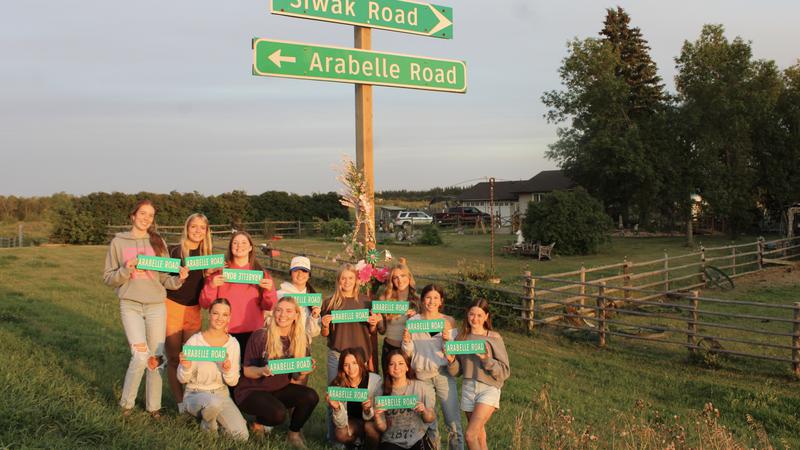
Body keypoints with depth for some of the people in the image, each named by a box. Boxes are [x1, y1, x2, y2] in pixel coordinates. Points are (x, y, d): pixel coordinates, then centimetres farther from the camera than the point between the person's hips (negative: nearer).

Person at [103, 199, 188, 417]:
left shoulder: (158, 243, 9)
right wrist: (126, 270, -14)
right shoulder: (118, 242, 4)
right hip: (130, 305, -3)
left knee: (156, 357, 5)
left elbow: (164, 278, 9)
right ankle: (126, 403, 7)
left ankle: (154, 406, 18)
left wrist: (178, 279, -12)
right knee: (141, 356, -15)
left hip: (156, 305, 3)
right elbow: (108, 278, 4)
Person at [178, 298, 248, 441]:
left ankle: (216, 418, 13)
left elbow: (233, 382, 0)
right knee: (214, 402, -39)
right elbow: (182, 379, -6)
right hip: (195, 394, -3)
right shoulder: (194, 341, -12)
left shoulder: (233, 343, -3)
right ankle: (207, 424, -4)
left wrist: (227, 370, -22)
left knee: (241, 436, -17)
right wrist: (186, 367, -29)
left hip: (221, 393, 3)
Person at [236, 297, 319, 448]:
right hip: (252, 390, -4)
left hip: (280, 389, 4)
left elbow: (297, 374, 5)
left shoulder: (301, 339, -3)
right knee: (278, 413, -32)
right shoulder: (260, 336, -15)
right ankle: (258, 422, 5)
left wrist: (304, 371, -18)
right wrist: (262, 371, -31)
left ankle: (294, 433, 4)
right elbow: (247, 370, -10)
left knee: (311, 396, -23)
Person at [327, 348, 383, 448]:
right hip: (352, 421, 2)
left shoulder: (375, 380, -25)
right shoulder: (338, 385, -21)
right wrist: (337, 408, -41)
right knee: (341, 435, -26)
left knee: (369, 426, -33)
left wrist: (368, 410, -45)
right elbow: (341, 424, -21)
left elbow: (375, 416, -23)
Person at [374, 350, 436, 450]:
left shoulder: (419, 387, -1)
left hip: (417, 440, 0)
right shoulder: (382, 391, -1)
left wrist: (424, 411, -16)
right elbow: (382, 428, 3)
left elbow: (431, 419, 4)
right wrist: (377, 416, -17)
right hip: (392, 442, 0)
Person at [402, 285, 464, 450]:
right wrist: (406, 341, -14)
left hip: (444, 374, -1)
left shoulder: (449, 322, 0)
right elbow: (408, 353, 7)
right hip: (422, 376, 1)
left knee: (454, 422, -3)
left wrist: (447, 340, -21)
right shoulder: (412, 322, 2)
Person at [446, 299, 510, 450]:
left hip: (489, 389, -4)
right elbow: (456, 372, 10)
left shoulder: (494, 338, -6)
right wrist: (451, 361, -11)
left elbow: (505, 372, -7)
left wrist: (487, 360, -21)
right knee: (479, 437, 13)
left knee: (471, 435, -16)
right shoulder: (462, 338, 5)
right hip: (468, 388, 5)